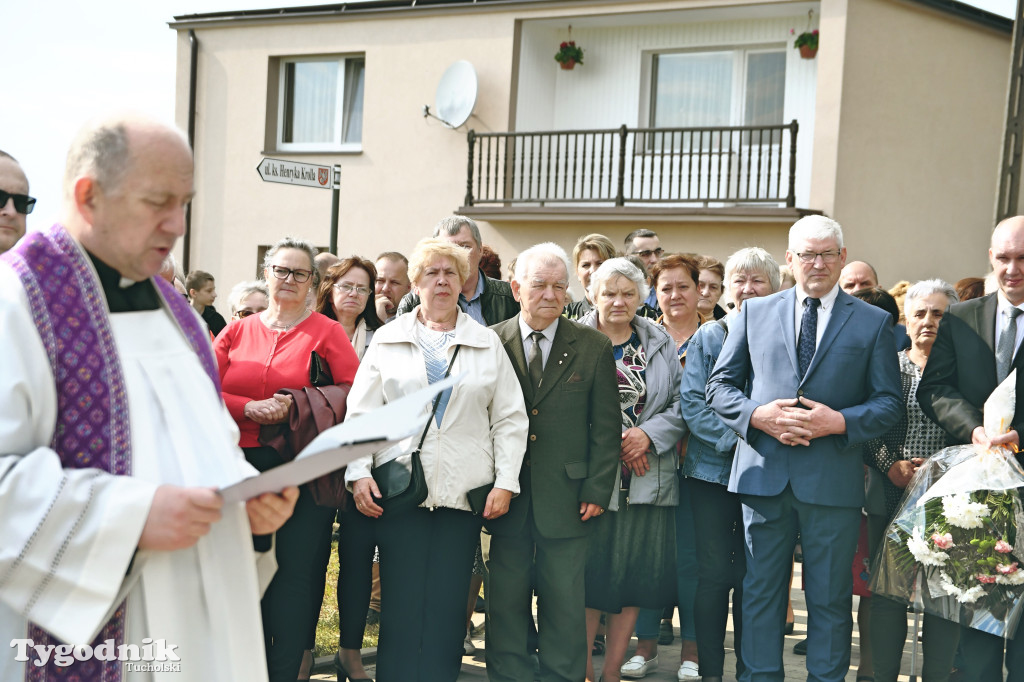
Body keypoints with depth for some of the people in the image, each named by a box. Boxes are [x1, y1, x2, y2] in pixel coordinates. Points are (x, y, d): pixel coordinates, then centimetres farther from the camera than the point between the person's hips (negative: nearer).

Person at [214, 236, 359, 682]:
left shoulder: (326, 332, 3)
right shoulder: (236, 332, 12)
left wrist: (298, 405, -15)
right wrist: (251, 408, -12)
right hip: (243, 463, 3)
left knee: (296, 573, -2)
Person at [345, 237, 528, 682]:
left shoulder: (487, 343, 11)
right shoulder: (387, 339, 10)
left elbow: (510, 419, 8)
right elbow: (361, 413, 7)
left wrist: (505, 481, -1)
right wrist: (359, 473, -4)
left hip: (463, 492, 1)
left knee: (448, 606, 2)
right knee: (402, 601, -1)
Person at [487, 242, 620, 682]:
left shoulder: (594, 348, 3)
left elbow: (606, 426, 2)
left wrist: (597, 491, -4)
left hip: (567, 498, 0)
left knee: (565, 604, 7)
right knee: (506, 603, 9)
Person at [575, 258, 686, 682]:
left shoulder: (660, 343, 10)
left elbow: (681, 404, 7)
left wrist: (649, 434, -9)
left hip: (648, 477, 3)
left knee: (636, 575, 7)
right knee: (589, 572, -2)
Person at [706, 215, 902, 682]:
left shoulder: (873, 322, 6)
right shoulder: (754, 313, 10)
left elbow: (888, 403, 3)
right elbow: (719, 386, 9)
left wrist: (840, 421, -15)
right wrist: (757, 415, -10)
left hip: (833, 480, -1)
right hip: (764, 473, 1)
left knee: (830, 598, 7)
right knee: (760, 591, 9)